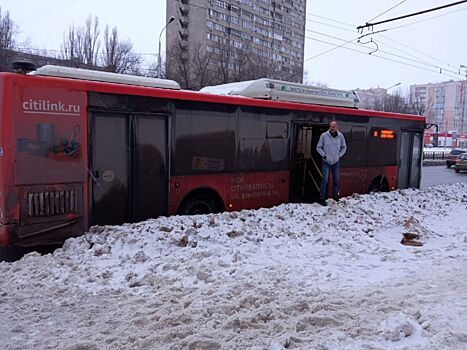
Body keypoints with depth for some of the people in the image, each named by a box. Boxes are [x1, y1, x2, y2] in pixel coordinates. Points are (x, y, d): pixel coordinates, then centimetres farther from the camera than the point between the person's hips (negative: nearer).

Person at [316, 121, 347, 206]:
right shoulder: (324, 135, -10)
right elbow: (318, 147, 1)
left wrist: (339, 155, 3)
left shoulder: (340, 136, -2)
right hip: (326, 162, -3)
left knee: (336, 180, 11)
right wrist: (323, 155, -7)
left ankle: (335, 196, 28)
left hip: (336, 162, 3)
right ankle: (322, 198, 0)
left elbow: (344, 147, 14)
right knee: (325, 180, -8)